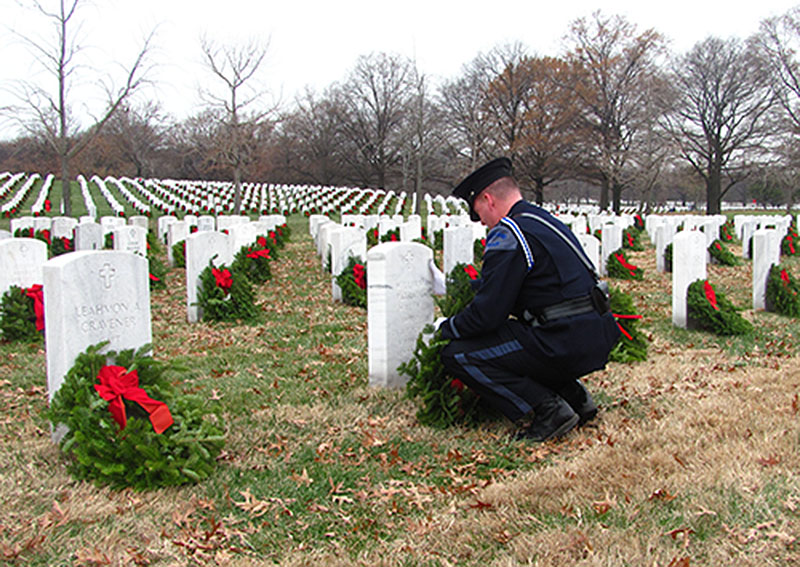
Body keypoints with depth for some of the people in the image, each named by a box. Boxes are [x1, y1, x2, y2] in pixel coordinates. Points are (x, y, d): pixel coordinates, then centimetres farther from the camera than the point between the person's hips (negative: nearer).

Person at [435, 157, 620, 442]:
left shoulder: (506, 234, -12)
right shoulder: (545, 219, 18)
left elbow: (487, 314, -14)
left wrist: (446, 328, 3)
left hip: (566, 342, -10)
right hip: (597, 336, 10)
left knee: (457, 356, -8)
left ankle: (547, 411, -7)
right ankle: (574, 395, 19)